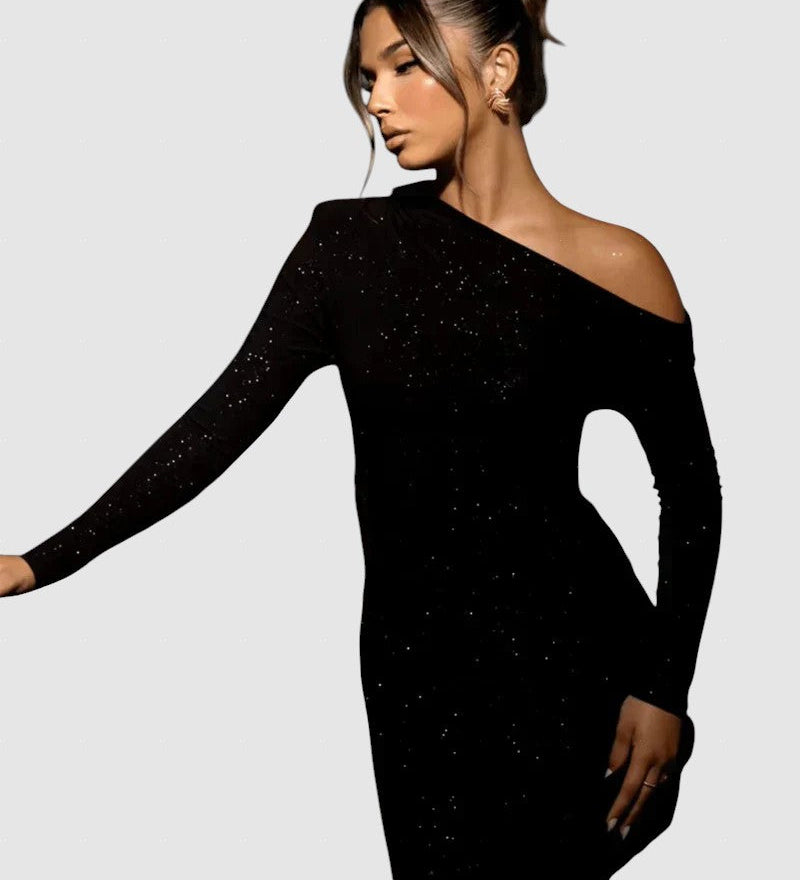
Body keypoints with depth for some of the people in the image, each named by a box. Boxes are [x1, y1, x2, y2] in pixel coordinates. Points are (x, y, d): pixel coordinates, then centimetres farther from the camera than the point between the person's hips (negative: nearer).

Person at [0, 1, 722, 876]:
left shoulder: (615, 269, -7)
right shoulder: (350, 242, 2)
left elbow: (691, 490, 1)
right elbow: (229, 413, -1)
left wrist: (665, 692, -5)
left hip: (570, 650, -2)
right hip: (409, 660, 3)